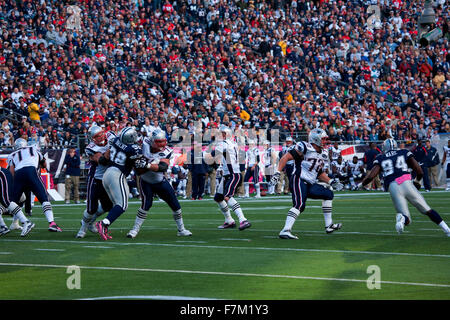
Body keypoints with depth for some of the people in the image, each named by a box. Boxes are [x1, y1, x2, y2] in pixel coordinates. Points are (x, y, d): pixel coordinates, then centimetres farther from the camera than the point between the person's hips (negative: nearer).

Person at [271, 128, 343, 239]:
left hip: (310, 184, 9)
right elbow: (286, 157, -13)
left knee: (328, 194, 16)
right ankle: (285, 231, -34)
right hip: (299, 180, -9)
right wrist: (278, 172, -22)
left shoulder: (323, 154, 18)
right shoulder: (305, 148, -10)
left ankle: (329, 225, 21)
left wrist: (331, 181, 16)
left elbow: (320, 173, 28)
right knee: (299, 204, -26)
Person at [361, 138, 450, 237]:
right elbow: (420, 171, 13)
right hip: (406, 183, 0)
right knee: (427, 210, 12)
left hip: (393, 188, 0)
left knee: (406, 220, 3)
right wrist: (417, 180, 35)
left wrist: (362, 184, 26)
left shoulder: (380, 159, 19)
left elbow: (370, 176, 6)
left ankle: (401, 217, -31)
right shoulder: (405, 153, 19)